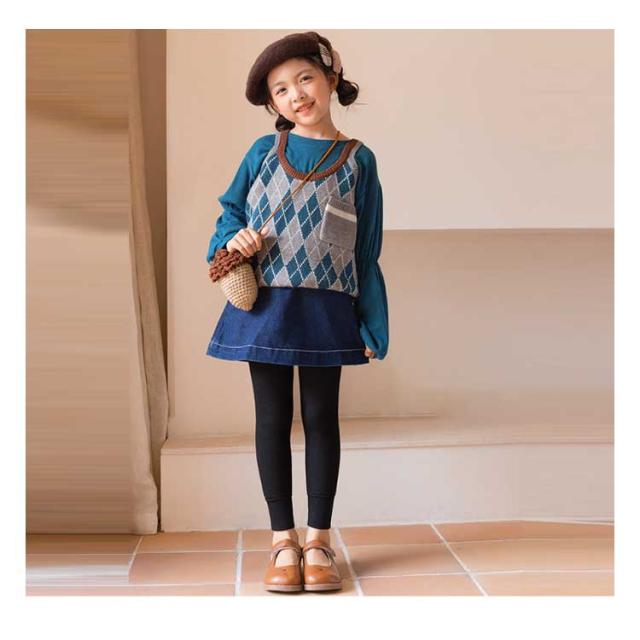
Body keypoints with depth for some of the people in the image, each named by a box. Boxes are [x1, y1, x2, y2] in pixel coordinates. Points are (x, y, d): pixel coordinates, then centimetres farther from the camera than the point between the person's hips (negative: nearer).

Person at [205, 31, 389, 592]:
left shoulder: (358, 160, 3)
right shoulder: (264, 152, 7)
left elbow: (367, 251, 3)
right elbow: (231, 210, 15)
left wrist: (372, 327, 0)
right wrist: (233, 240, -9)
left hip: (325, 310, -1)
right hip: (263, 304, 2)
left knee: (321, 419, 6)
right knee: (273, 419, 6)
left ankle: (319, 541, 17)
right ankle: (283, 541, 17)